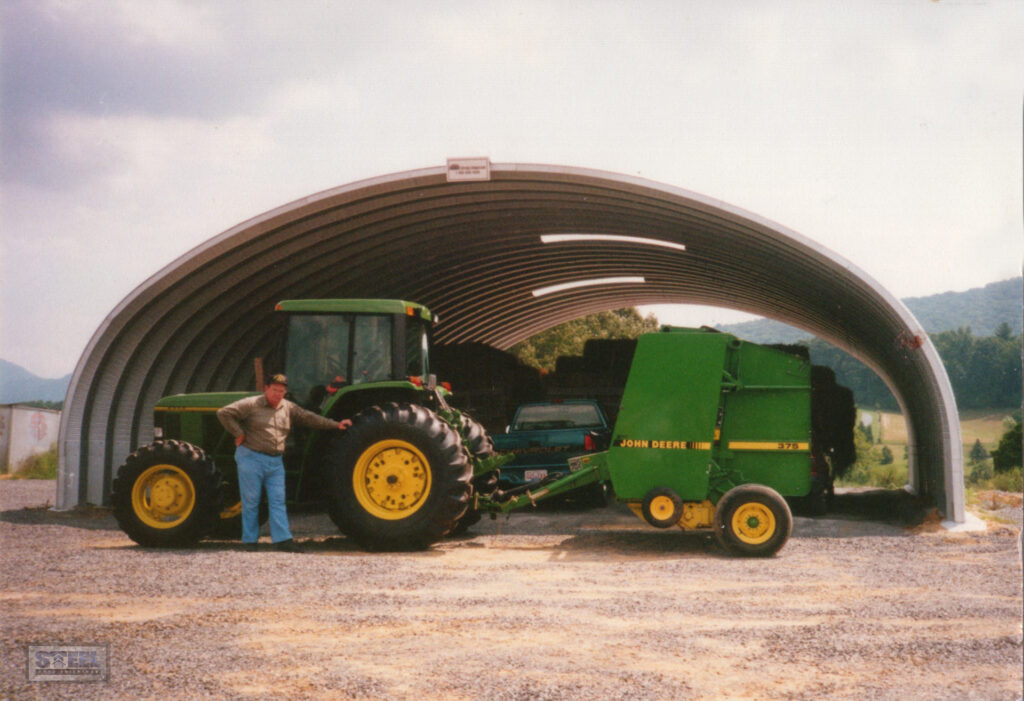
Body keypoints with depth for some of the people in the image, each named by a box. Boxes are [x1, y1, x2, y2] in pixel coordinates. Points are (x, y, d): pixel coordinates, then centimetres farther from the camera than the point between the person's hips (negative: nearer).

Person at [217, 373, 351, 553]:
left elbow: (309, 418, 14)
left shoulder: (288, 408, 10)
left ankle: (283, 539, -1)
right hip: (251, 458, -5)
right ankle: (250, 540, 9)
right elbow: (224, 413, -9)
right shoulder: (251, 405, -6)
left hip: (275, 462, 5)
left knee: (278, 501, 0)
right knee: (251, 501, 1)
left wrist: (336, 425, 11)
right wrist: (238, 434, -12)